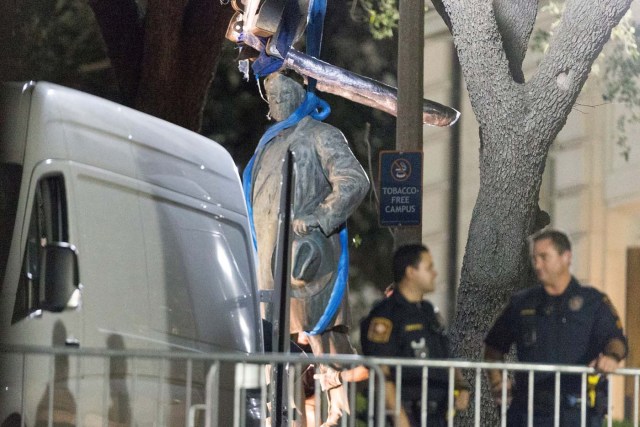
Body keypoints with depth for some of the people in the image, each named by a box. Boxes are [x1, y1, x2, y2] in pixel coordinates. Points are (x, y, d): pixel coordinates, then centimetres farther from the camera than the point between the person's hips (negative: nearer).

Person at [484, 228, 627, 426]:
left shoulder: (593, 301, 5)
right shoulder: (521, 303, 15)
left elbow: (615, 339, -9)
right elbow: (494, 345, 24)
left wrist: (612, 356, -32)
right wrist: (496, 382, 9)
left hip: (578, 410, -3)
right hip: (528, 409, 3)